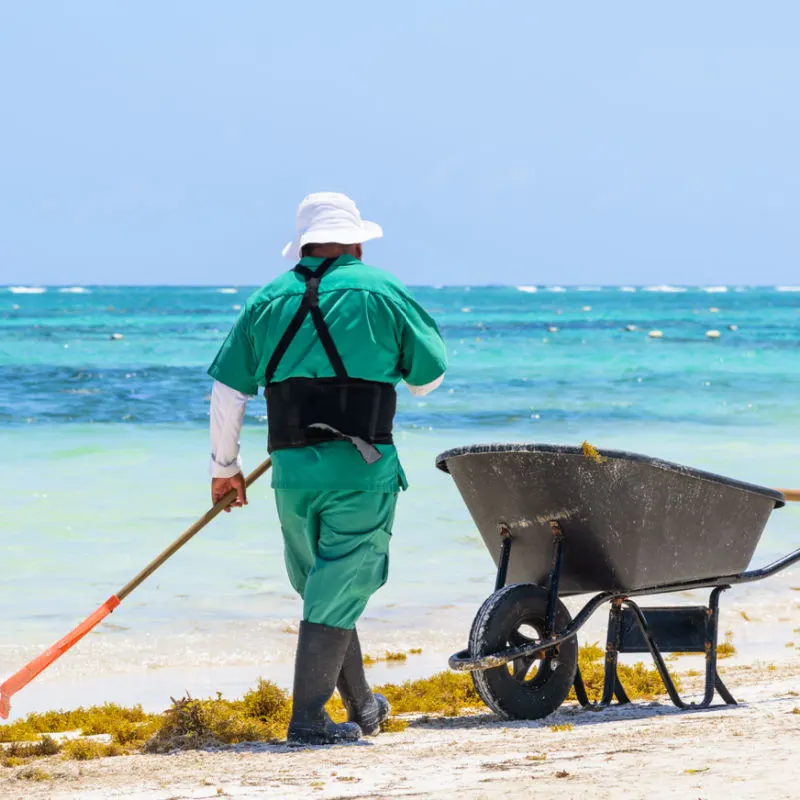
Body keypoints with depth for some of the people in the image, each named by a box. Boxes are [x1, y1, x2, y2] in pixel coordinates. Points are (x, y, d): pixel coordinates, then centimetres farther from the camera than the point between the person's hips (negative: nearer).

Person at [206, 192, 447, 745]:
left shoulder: (268, 301, 9)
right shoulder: (381, 293, 0)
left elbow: (227, 392, 7)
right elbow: (429, 376, 8)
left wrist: (225, 466, 18)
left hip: (292, 470, 4)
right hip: (361, 469, -4)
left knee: (323, 588, 18)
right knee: (339, 591, 0)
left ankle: (362, 707, 29)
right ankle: (308, 717, -3)